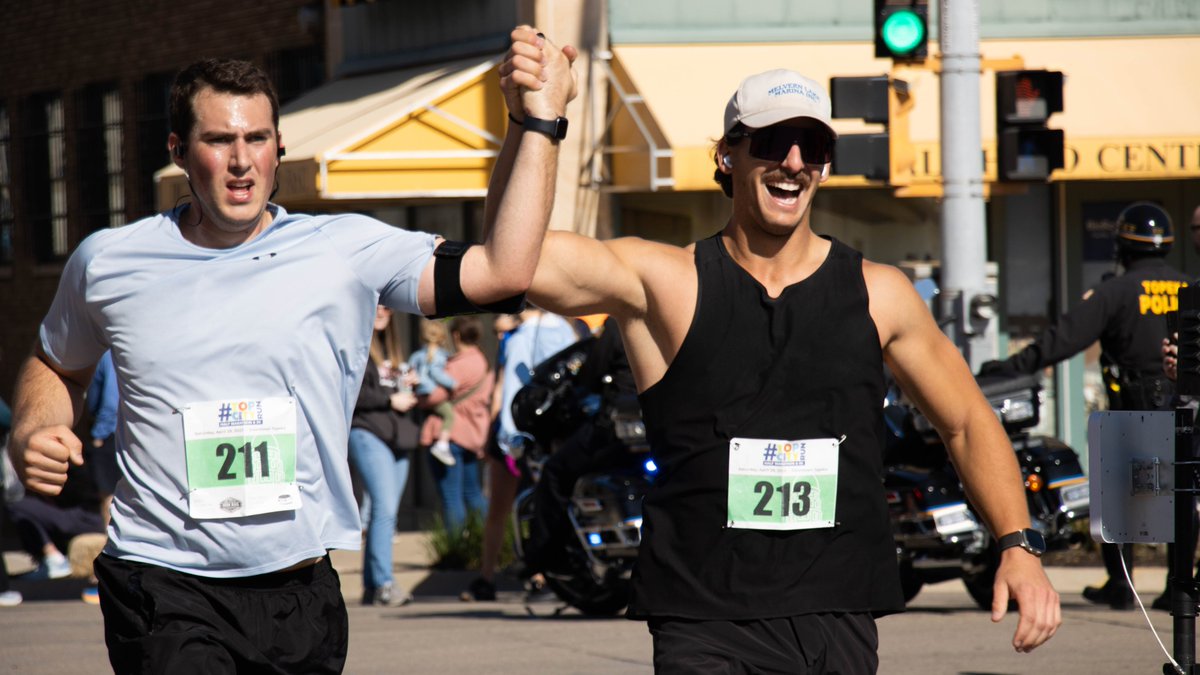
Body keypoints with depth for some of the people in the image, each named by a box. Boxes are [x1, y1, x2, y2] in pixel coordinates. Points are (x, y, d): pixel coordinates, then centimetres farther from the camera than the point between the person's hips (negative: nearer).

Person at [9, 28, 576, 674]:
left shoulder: (346, 251, 1)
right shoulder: (107, 263, 6)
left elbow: (501, 271, -9)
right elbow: (56, 364, 26)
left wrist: (537, 120, -12)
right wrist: (32, 433, 5)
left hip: (300, 594, 2)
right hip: (164, 588, -1)